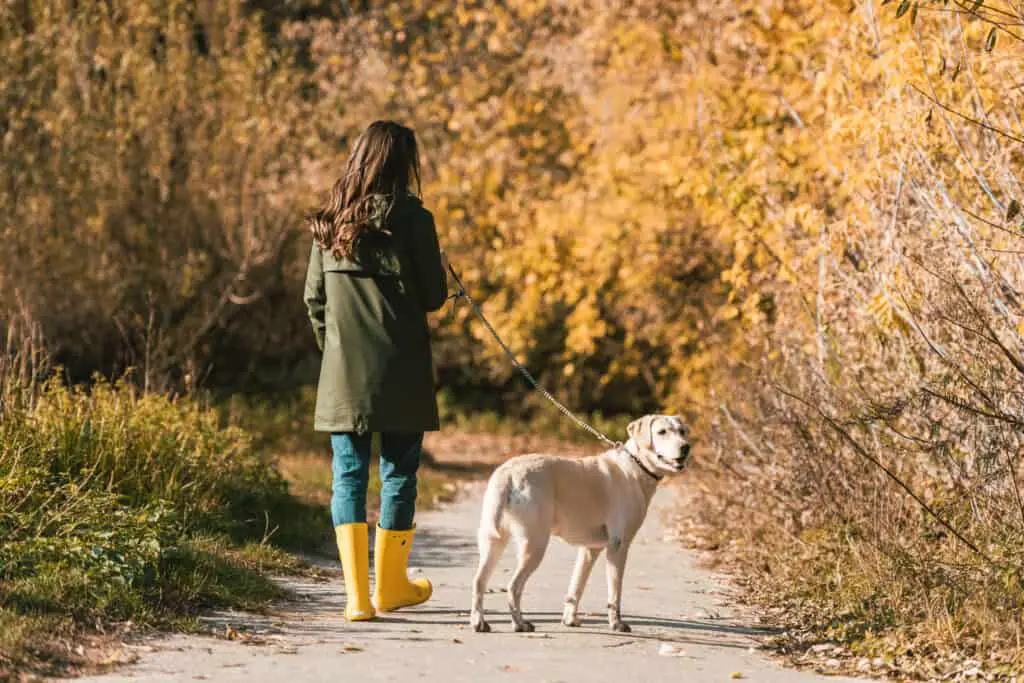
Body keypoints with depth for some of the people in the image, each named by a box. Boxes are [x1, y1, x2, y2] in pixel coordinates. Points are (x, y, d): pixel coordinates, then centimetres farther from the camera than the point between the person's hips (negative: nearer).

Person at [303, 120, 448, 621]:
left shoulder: (329, 222, 4)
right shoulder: (411, 218, -8)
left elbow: (313, 297, 9)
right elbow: (433, 297, -5)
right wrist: (439, 270, 16)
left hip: (343, 374, 3)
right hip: (400, 373, -3)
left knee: (349, 474, 5)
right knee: (398, 473, 9)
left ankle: (357, 594, -2)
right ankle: (389, 585, 20)